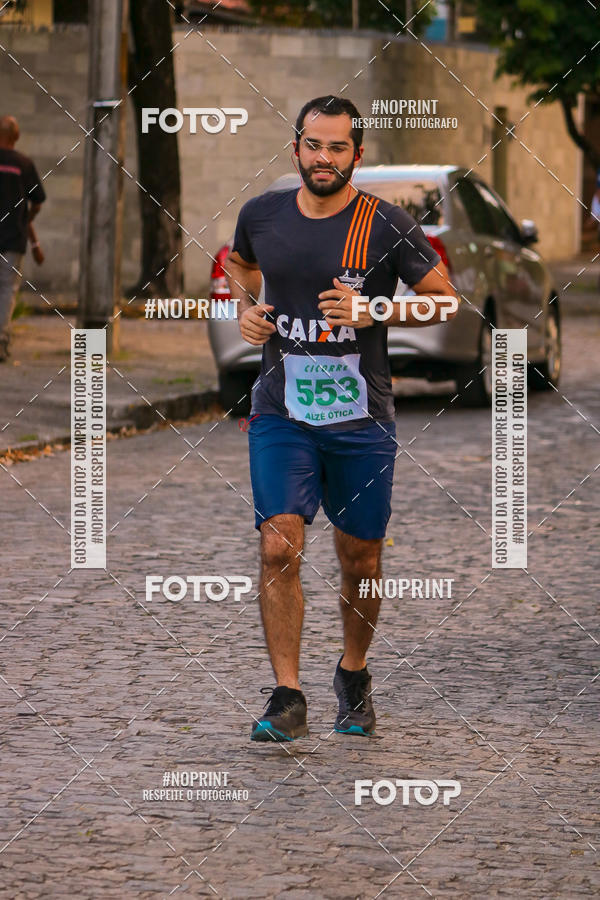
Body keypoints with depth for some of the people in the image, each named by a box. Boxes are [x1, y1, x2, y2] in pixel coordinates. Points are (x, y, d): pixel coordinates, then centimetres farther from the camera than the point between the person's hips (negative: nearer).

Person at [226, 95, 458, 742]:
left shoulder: (387, 225, -7)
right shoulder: (261, 215, 3)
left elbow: (444, 299, 1)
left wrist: (372, 312, -14)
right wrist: (247, 308, 5)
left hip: (362, 418, -1)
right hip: (281, 413, 1)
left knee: (360, 560, 9)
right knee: (279, 549, -13)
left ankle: (353, 677, 34)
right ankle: (286, 699, -9)